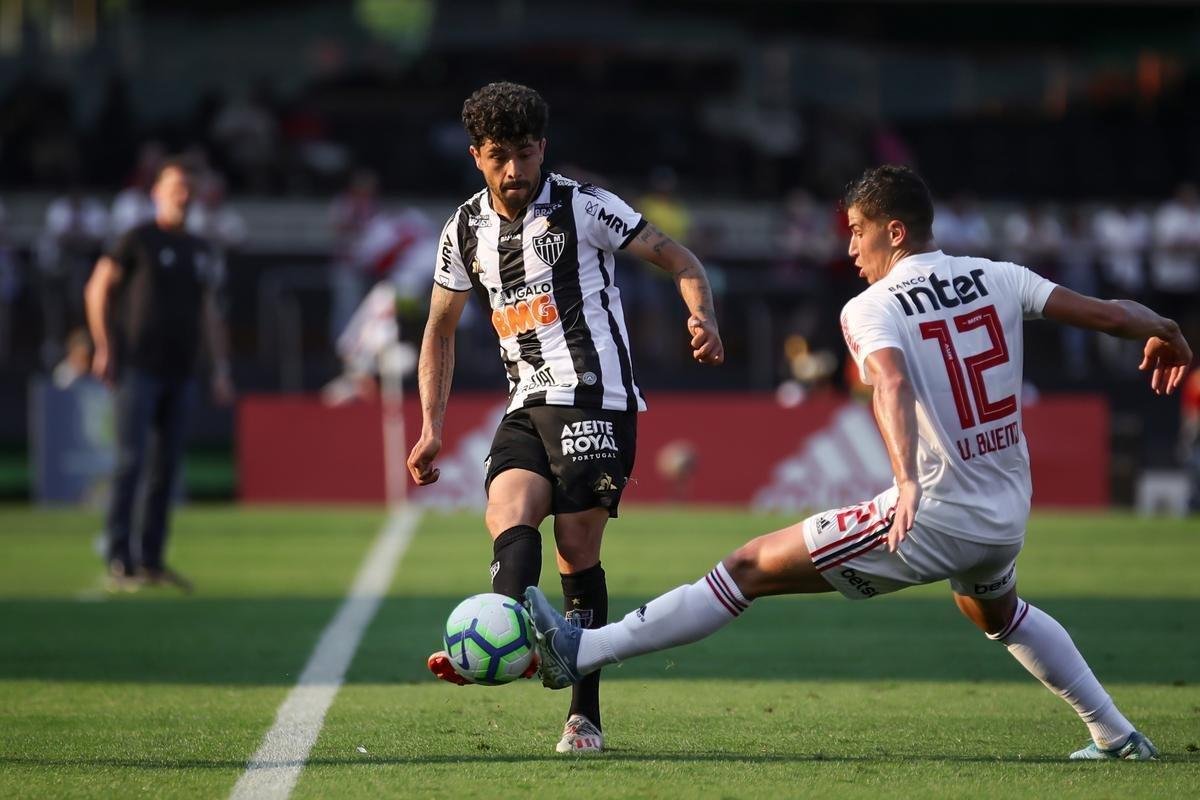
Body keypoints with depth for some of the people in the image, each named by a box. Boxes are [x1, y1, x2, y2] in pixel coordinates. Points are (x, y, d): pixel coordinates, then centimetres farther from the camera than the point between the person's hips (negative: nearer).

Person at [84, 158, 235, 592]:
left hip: (179, 372, 6)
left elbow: (209, 312, 21)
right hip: (139, 367, -6)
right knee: (131, 461, -11)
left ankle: (151, 560, 9)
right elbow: (97, 288, 0)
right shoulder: (139, 240, -2)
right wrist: (104, 347, -6)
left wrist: (221, 368, 15)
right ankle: (120, 560, -11)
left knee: (166, 466, 5)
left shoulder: (200, 250, 16)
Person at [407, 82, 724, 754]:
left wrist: (702, 317, -20)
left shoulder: (582, 207, -3)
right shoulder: (466, 231, 12)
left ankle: (586, 715, -5)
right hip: (527, 406, 5)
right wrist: (432, 429, 15)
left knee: (578, 553, -9)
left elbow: (677, 258, 0)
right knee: (508, 516, -22)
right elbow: (441, 330, 22)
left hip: (596, 399, -5)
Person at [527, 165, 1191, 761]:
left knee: (752, 568, -4)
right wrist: (1165, 337, 27)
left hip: (933, 516, -6)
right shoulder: (998, 279, 4)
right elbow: (1109, 314, 6)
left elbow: (891, 382, -30)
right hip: (1008, 518, 6)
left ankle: (582, 652, -7)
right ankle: (1117, 736, 42)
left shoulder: (870, 310, -10)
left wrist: (907, 482, -45)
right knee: (994, 610, 40)